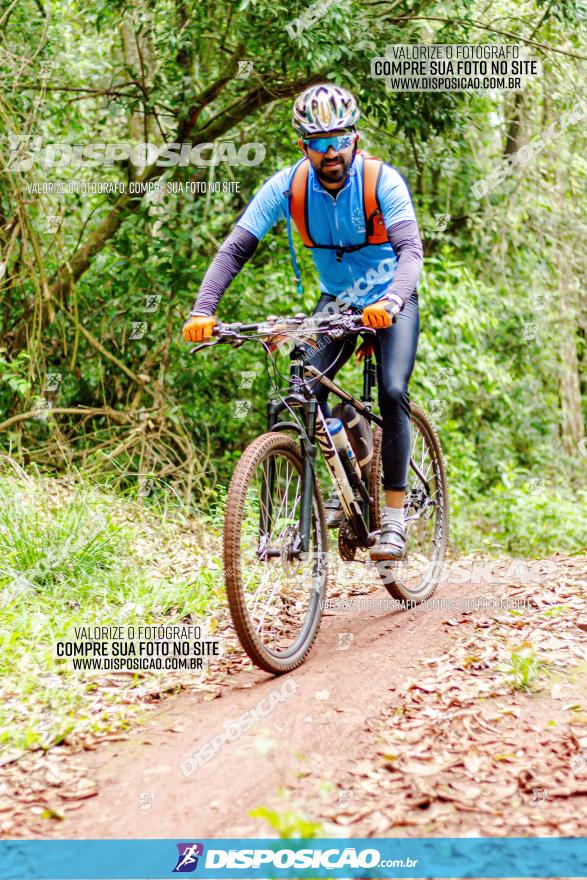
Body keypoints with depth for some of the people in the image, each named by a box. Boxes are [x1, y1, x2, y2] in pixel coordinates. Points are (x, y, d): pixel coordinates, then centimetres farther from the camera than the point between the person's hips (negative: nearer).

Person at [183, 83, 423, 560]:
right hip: (336, 300, 3)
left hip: (390, 301, -3)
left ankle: (395, 516, -11)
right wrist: (203, 310, -36)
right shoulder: (287, 186, -18)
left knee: (392, 393, -22)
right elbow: (235, 248, -21)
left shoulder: (383, 181, -25)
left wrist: (391, 301, -56)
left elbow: (411, 250, -36)